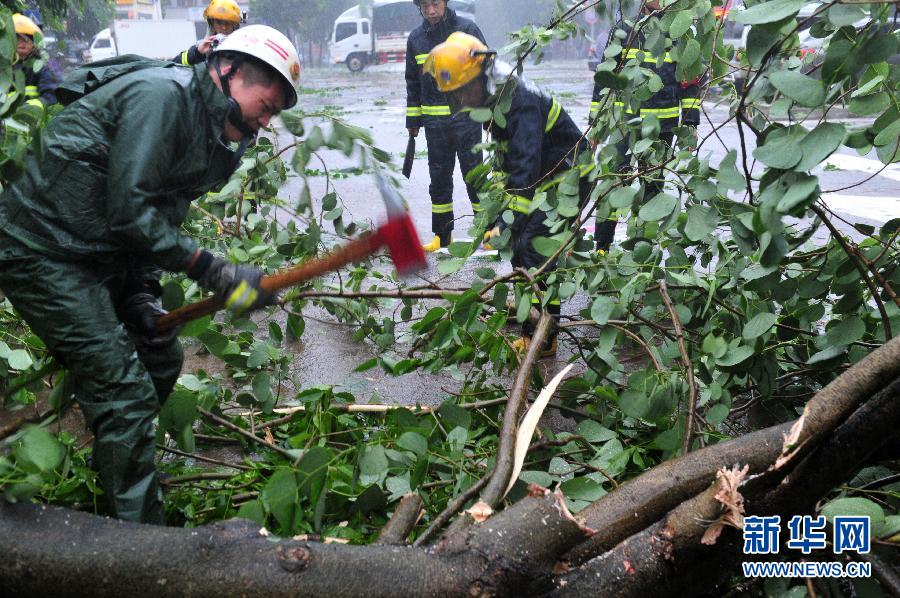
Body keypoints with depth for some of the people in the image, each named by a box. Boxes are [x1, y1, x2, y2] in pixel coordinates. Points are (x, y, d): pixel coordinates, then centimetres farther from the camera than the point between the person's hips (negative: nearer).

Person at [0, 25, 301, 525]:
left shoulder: (208, 133, 9)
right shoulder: (161, 95, -20)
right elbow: (128, 211, -26)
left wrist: (143, 291, -1)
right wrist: (214, 273, -24)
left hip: (101, 254, 10)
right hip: (43, 252, -10)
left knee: (160, 361, 16)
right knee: (125, 394, -11)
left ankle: (113, 472, 38)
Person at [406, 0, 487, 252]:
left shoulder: (466, 29, -3)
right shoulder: (415, 38, 9)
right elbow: (412, 82, 16)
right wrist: (412, 121, 14)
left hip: (466, 116, -4)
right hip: (433, 121, 4)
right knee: (439, 176, 9)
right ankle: (442, 234, 19)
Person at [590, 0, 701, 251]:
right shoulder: (625, 28, 4)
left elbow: (691, 79, 11)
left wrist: (690, 123, 6)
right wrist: (595, 120, 3)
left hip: (663, 125, 2)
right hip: (626, 120, -2)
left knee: (653, 184, 10)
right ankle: (601, 247, 1)